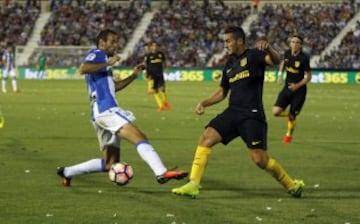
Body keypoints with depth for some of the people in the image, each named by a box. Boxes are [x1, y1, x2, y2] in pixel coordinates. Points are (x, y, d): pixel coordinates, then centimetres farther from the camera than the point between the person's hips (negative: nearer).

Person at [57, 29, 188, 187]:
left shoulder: (103, 58, 28)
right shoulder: (96, 54, -1)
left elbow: (113, 86, 35)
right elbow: (83, 69, -22)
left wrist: (133, 76, 25)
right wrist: (108, 63, -16)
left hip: (106, 112, 10)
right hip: (105, 109, -10)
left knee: (110, 163, 10)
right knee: (140, 137, -23)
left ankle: (66, 172, 15)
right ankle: (162, 173, -38)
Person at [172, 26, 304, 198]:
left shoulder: (253, 56, -4)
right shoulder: (230, 64, 18)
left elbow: (275, 60, -23)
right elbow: (222, 92, 26)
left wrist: (269, 49, -45)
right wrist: (204, 103, 10)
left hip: (252, 115, -7)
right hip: (232, 113, 7)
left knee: (260, 159, -10)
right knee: (206, 138, -11)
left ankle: (292, 185, 12)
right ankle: (193, 185, -11)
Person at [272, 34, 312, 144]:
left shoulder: (304, 58, -17)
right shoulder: (287, 53, -3)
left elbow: (308, 76, -10)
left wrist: (297, 85, -22)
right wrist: (280, 74, 6)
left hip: (299, 90, -4)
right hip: (287, 88, 4)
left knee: (292, 116, 1)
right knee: (276, 112, -10)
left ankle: (289, 135, 31)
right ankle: (289, 114, 24)